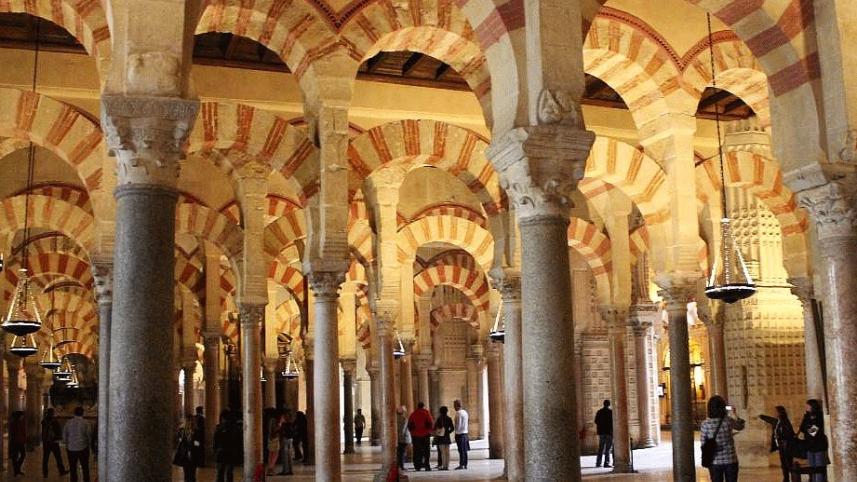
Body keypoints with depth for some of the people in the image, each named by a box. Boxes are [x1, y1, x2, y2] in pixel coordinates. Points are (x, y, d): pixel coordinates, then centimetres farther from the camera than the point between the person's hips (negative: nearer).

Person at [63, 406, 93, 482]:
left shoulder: (68, 423, -2)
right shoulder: (86, 423, -9)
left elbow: (64, 435, 4)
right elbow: (89, 435, -5)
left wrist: (66, 444, 18)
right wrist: (89, 444, 12)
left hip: (71, 448, 2)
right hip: (83, 448, -2)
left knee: (73, 468, 10)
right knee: (85, 468, 8)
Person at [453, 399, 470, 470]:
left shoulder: (458, 413, -12)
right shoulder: (465, 412, 14)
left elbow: (458, 424, -16)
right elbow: (468, 422, 17)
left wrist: (456, 432, -9)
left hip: (460, 433, -8)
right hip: (465, 432, 9)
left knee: (461, 450, -8)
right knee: (464, 450, 9)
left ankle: (461, 465, -9)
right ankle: (465, 465, 12)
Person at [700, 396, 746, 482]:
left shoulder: (705, 424, -9)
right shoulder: (729, 421, -9)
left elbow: (703, 444, -3)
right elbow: (741, 426, 13)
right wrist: (733, 415, 24)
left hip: (715, 461, 0)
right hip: (730, 460, 0)